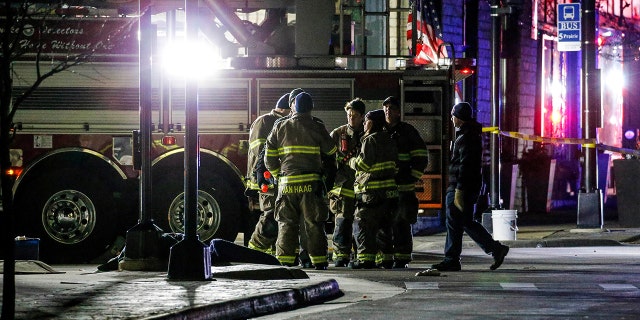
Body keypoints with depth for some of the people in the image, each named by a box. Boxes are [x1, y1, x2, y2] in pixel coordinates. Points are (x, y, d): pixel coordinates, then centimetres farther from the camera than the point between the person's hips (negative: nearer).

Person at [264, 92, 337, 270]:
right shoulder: (316, 128, 0)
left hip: (286, 182, 2)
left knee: (286, 223, 7)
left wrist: (277, 174, 18)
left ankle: (285, 260, 2)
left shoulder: (280, 128, 7)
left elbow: (269, 156, 5)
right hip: (310, 183, -2)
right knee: (314, 223, 3)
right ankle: (319, 261, 3)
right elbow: (331, 152, 10)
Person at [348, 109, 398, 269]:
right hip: (389, 190, 8)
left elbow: (362, 164, -14)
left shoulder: (370, 140, -9)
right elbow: (395, 164, 20)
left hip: (372, 191, -8)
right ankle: (386, 257, 18)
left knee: (364, 225, -6)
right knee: (384, 225, 16)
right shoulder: (389, 140, 16)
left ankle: (366, 258, -12)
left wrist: (352, 161, 6)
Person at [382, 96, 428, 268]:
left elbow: (421, 157, 5)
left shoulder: (407, 131, 5)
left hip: (404, 187, -3)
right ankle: (385, 258, 7)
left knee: (401, 223, -6)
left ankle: (402, 259, -4)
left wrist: (412, 177, -5)